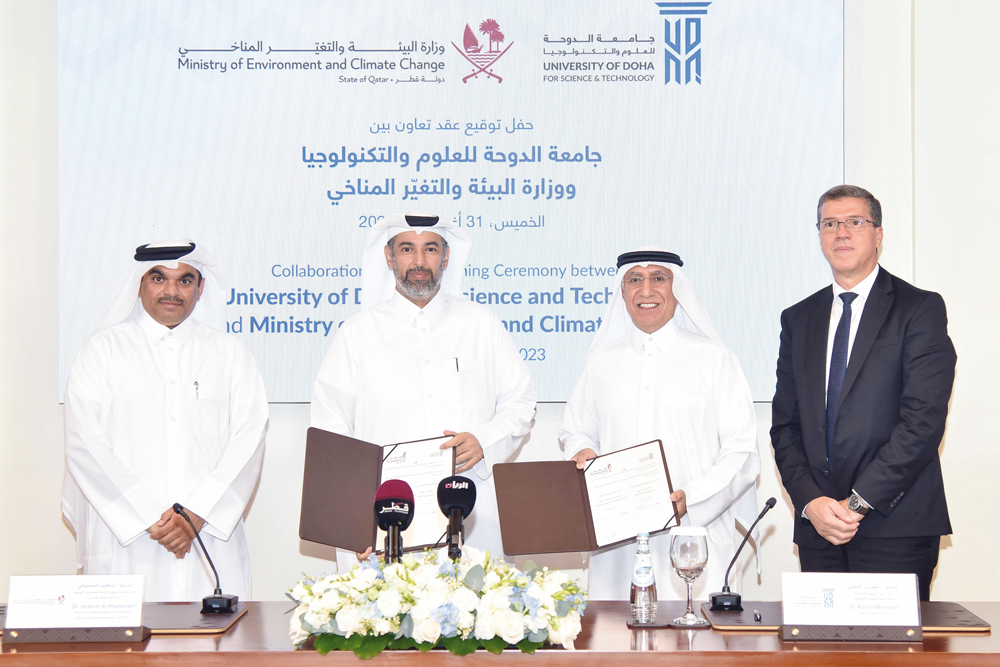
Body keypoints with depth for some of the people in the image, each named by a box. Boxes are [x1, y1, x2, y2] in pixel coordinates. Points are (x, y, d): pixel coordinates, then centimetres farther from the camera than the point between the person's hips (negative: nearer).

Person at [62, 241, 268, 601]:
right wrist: (150, 517, -10)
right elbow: (85, 444, -2)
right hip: (125, 539, -1)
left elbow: (248, 441, 3)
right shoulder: (103, 349, 8)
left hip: (212, 537, 1)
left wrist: (198, 512, -11)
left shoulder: (230, 353, 13)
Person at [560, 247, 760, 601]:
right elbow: (575, 430, 24)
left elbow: (742, 453, 0)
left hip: (695, 538, -2)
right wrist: (582, 452, 0)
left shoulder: (714, 360, 5)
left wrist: (692, 499, -15)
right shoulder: (602, 362, 15)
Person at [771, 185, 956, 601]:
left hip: (894, 525, -4)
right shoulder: (799, 319, 15)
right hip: (817, 526, 4)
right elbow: (784, 424, 11)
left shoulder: (920, 309, -1)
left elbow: (924, 419, -10)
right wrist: (810, 500, -5)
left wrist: (858, 502, -13)